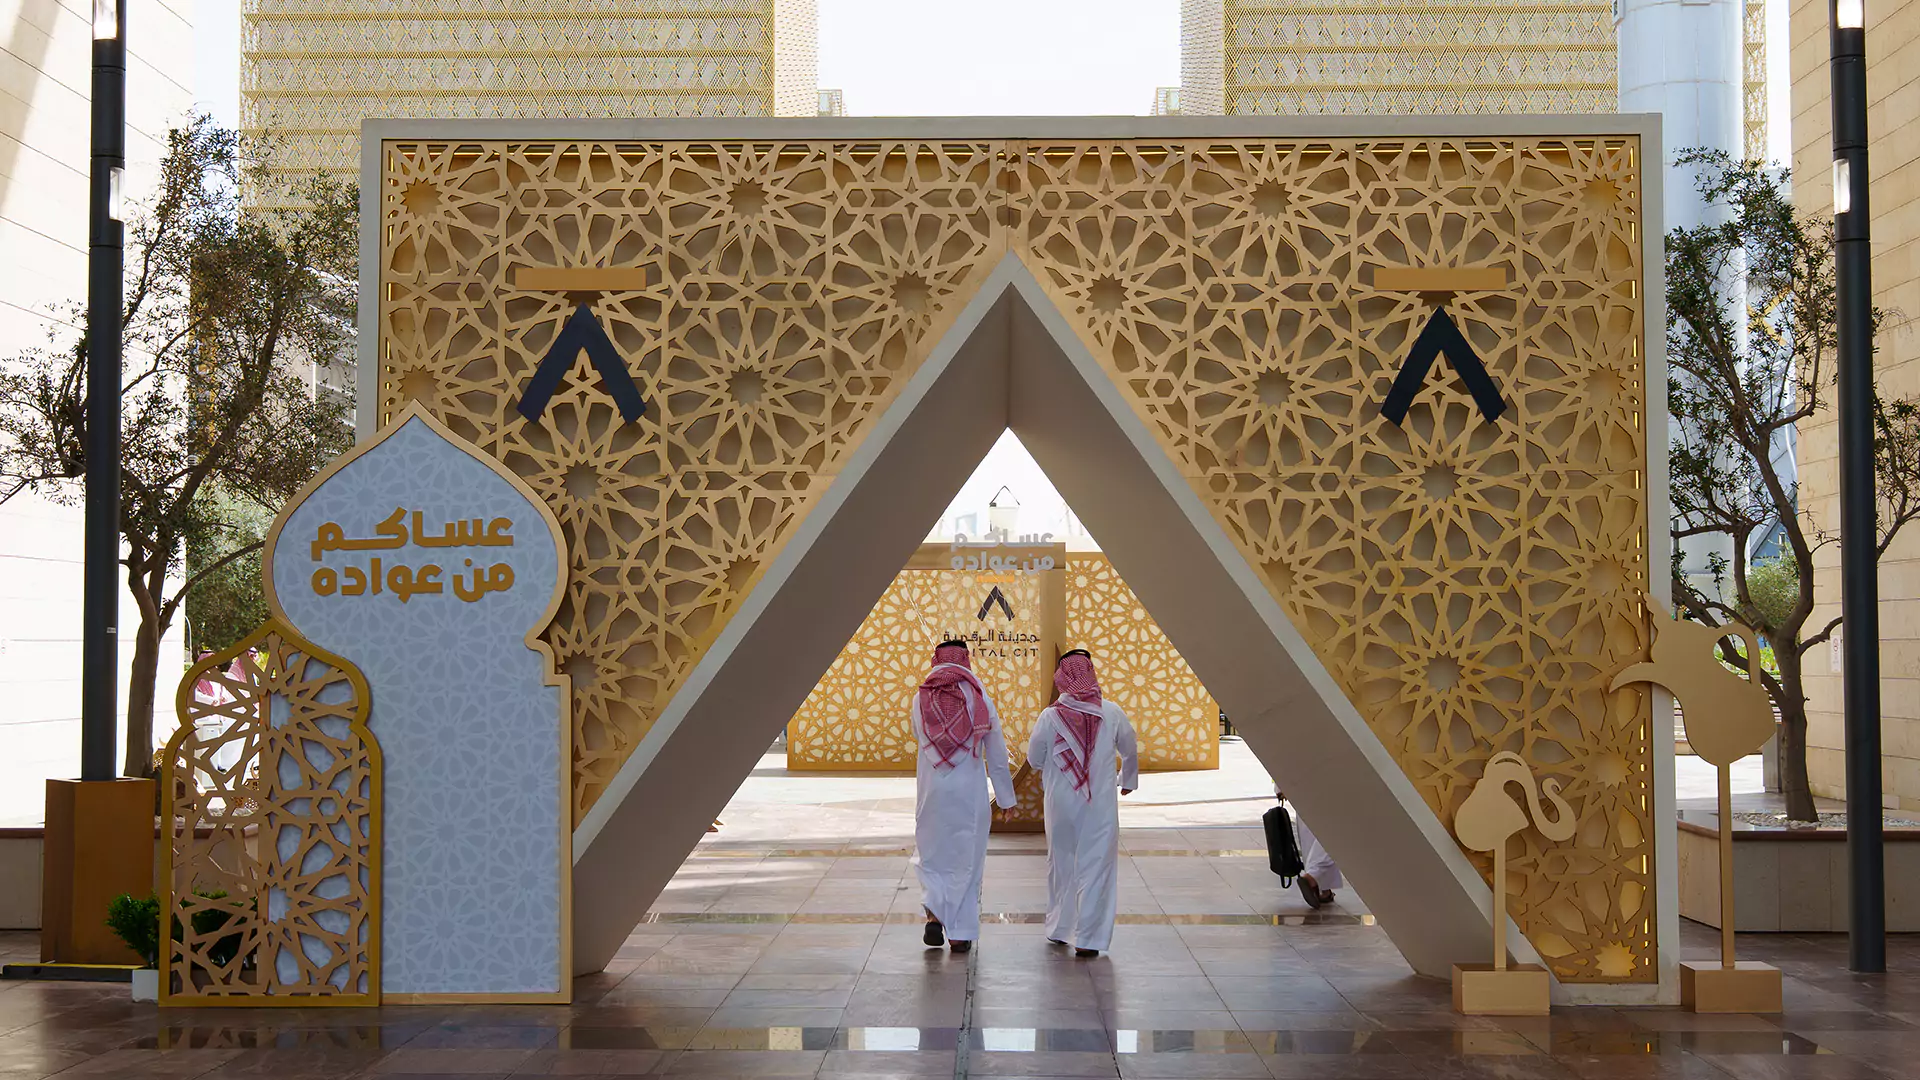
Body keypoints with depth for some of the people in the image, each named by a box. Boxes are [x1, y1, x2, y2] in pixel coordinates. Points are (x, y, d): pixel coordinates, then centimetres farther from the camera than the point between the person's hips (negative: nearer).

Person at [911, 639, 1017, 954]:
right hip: (970, 791, -1)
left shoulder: (920, 699, -1)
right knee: (966, 859, 8)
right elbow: (997, 756, 2)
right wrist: (1006, 797, 11)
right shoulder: (982, 701, -3)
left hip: (932, 790, 1)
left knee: (930, 855, 14)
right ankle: (961, 933, 10)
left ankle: (934, 911, -7)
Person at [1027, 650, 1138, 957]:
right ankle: (1088, 938, 1)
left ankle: (1059, 929, 29)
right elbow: (1130, 751, 10)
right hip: (1101, 805, -1)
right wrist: (1129, 780, 29)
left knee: (1060, 864, 17)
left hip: (1061, 805, 1)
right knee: (1096, 867, 4)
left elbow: (1034, 759, 0)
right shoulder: (1112, 713, -6)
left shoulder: (1050, 716, -10)